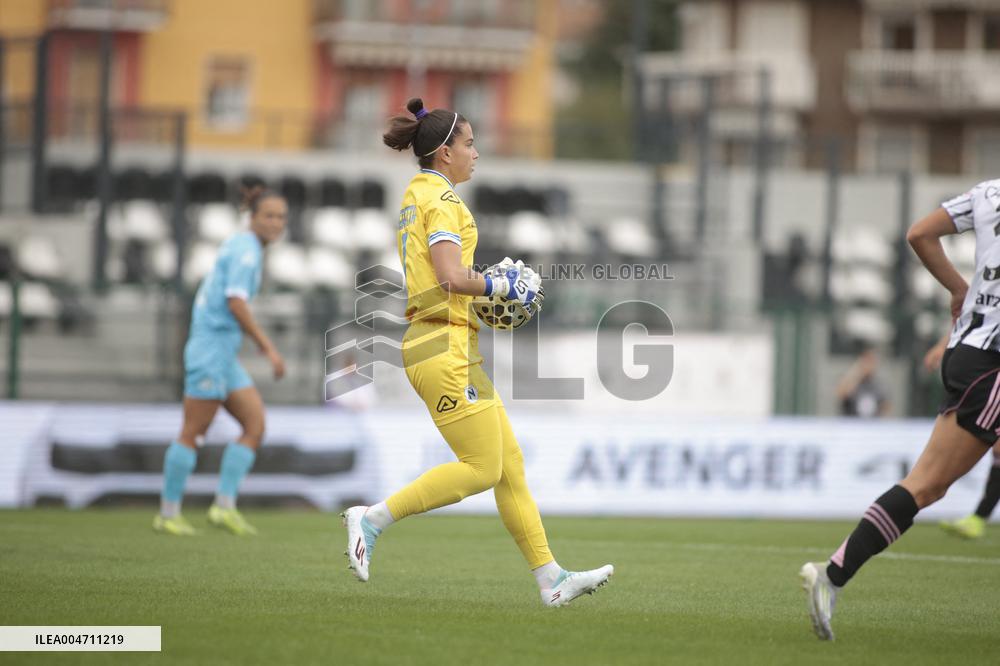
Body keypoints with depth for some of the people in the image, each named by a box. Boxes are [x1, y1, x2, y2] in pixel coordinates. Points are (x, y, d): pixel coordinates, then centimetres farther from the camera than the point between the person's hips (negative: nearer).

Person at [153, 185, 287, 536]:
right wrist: (268, 347, -22)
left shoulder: (243, 247, 17)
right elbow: (235, 302, -22)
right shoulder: (246, 248, -12)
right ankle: (168, 513, 3)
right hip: (213, 346, -10)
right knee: (193, 432, -4)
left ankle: (224, 506, -2)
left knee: (256, 425, 2)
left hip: (224, 355, 10)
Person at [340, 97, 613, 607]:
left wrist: (489, 286, 15)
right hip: (445, 348, -10)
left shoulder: (418, 194, 19)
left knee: (511, 465, 7)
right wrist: (504, 287, -8)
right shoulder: (440, 198, -10)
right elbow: (452, 276, -22)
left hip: (443, 345, 10)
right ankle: (372, 519, -7)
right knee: (483, 466, -10)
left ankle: (551, 578, 7)